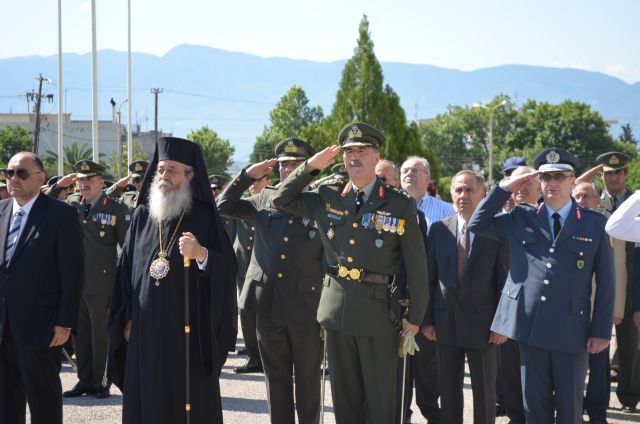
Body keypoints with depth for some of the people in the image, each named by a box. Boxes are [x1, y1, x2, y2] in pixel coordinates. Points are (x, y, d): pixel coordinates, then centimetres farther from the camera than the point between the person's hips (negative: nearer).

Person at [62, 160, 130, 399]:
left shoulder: (117, 209, -1)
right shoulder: (71, 205, 10)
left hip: (101, 282, -4)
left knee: (100, 333, 1)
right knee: (79, 333, 9)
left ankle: (100, 382, 10)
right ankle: (84, 380, 18)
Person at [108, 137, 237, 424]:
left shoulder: (204, 217, -1)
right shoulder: (141, 217, 9)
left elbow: (227, 269, -10)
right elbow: (126, 269, 11)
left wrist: (202, 255, -30)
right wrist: (126, 318, 6)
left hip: (187, 332, -3)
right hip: (144, 331, 3)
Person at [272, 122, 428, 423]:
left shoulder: (400, 204, -4)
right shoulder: (327, 197, 7)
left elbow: (416, 264, -2)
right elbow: (282, 200, 16)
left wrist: (415, 318, -3)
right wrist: (310, 166, 4)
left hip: (377, 310, -4)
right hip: (337, 308, 4)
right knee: (344, 398, 12)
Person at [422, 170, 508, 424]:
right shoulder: (439, 229, 4)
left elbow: (505, 279, -4)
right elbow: (429, 277, 6)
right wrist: (427, 319, 2)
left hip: (482, 323, -3)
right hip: (446, 322, 3)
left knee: (485, 391, 7)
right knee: (448, 391, 11)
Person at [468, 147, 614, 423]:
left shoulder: (594, 223, 3)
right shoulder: (521, 219, 10)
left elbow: (605, 281, 2)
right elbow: (477, 225, 10)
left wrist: (601, 331, -3)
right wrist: (505, 188, 3)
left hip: (572, 329, -2)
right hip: (531, 327, 2)